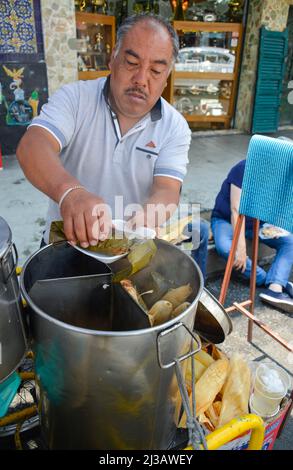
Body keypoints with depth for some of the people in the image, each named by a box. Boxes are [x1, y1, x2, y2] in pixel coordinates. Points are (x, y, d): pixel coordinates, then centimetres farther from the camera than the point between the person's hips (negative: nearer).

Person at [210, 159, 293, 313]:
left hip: (257, 222, 6)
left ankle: (274, 288, -28)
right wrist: (241, 247, -35)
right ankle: (268, 280, -21)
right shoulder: (244, 169, -24)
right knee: (224, 247, -36)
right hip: (226, 219, -5)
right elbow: (237, 209, -29)